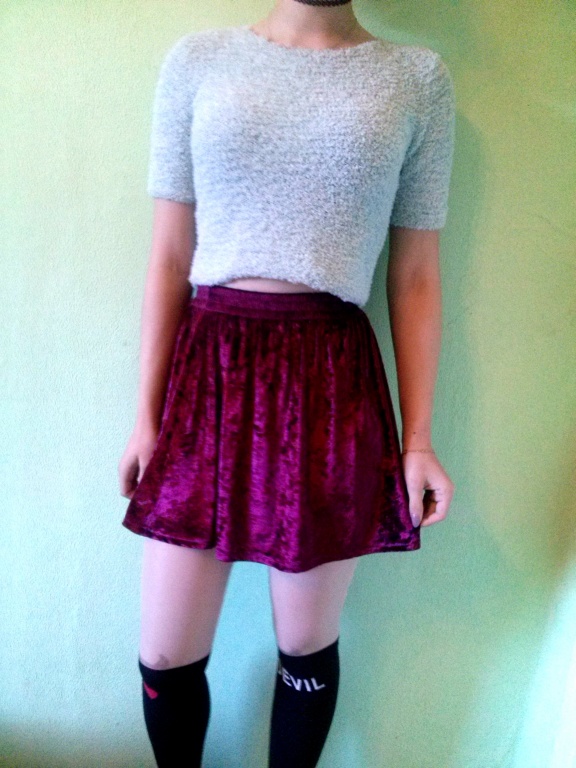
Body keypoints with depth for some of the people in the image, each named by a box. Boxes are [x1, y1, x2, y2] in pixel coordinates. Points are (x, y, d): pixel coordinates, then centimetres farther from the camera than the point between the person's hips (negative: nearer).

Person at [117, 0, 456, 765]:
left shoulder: (419, 78, 7)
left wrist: (418, 438, 3)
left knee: (308, 646, 13)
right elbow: (169, 259, 6)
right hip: (207, 367, 1)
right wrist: (147, 418, 4)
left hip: (333, 378, 0)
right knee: (166, 657, 10)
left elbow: (416, 279, 6)